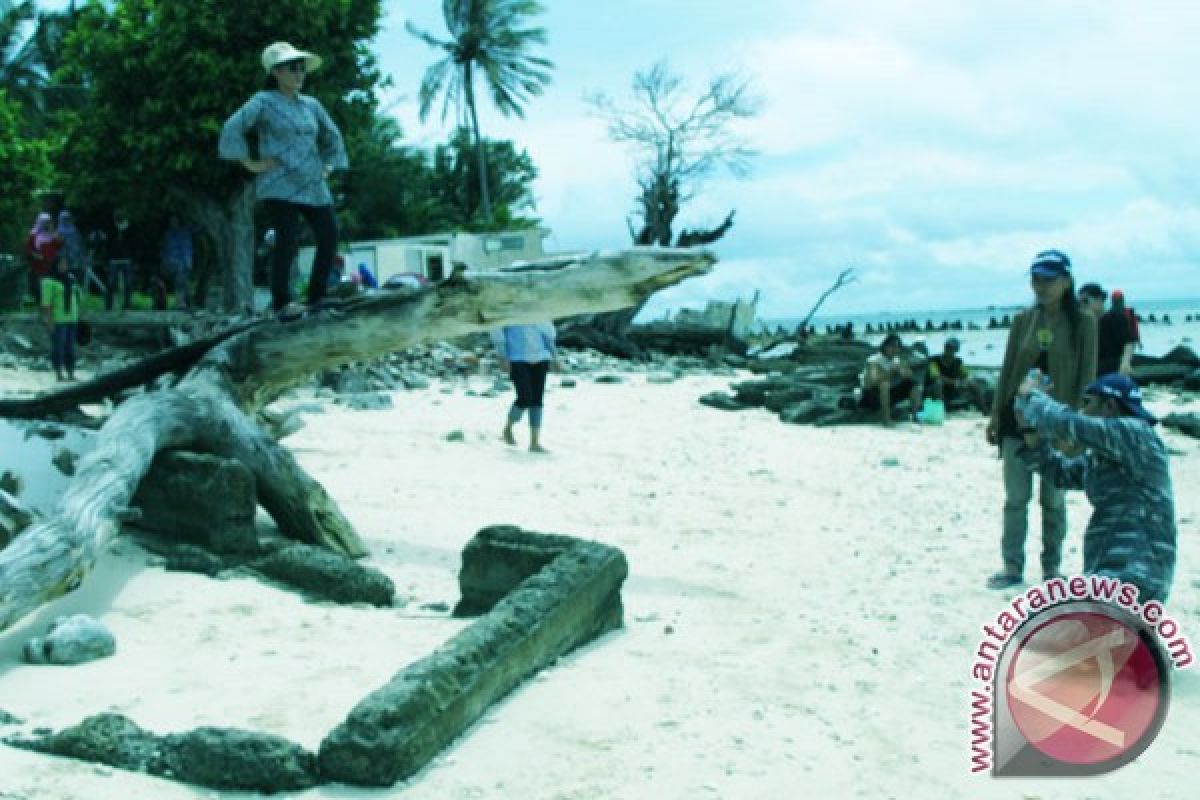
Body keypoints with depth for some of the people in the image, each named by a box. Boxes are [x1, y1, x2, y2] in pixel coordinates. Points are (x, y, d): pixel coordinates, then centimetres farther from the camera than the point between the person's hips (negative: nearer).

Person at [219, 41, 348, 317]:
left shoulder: (311, 105, 16)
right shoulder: (264, 102, 0)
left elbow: (332, 136, 29)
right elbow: (232, 128, -9)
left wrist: (327, 166, 19)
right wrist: (250, 163, -10)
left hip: (313, 185, 6)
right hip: (280, 185, -6)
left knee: (329, 235, -3)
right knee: (286, 240, -14)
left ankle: (316, 297, 7)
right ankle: (282, 302, -6)